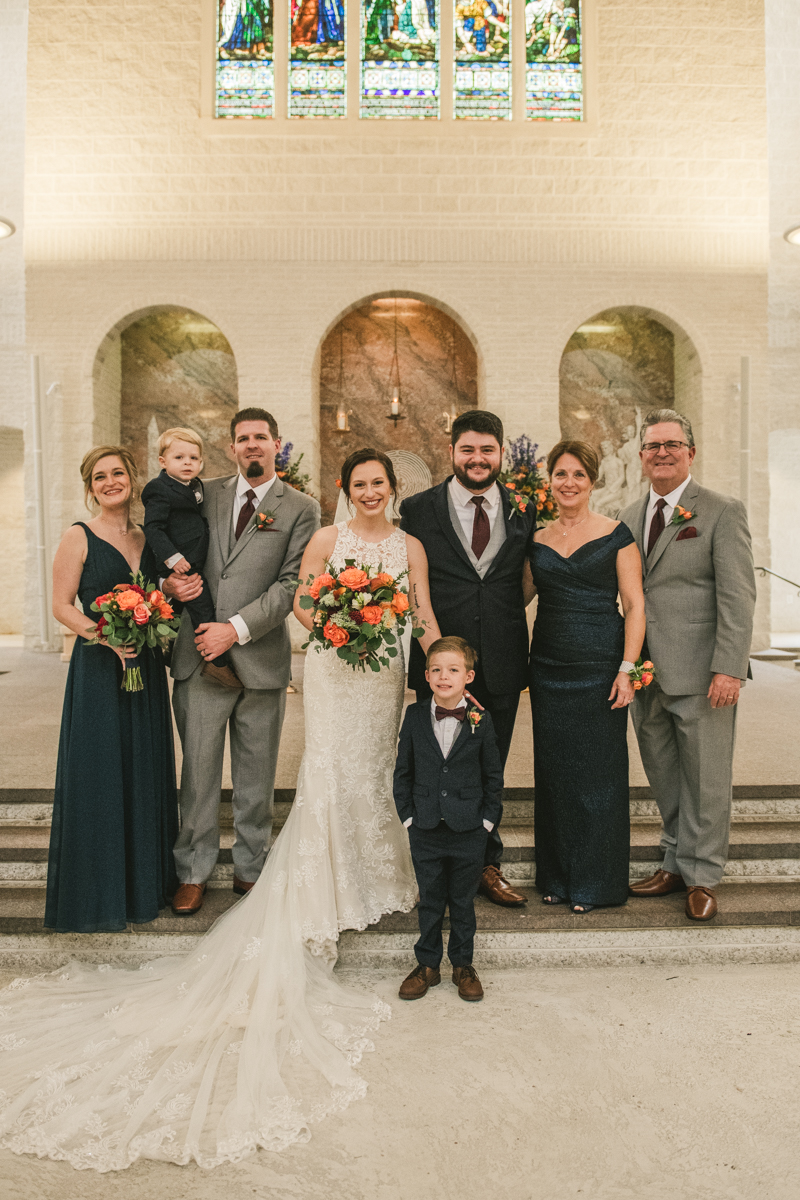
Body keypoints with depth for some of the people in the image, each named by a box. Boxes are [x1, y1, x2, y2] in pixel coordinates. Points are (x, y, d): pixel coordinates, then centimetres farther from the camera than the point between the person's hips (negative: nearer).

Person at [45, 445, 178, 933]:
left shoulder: (148, 539, 11)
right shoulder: (79, 537, -3)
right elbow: (62, 606, -6)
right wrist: (105, 635, -20)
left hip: (146, 668, 5)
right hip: (98, 671, -5)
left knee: (147, 773, 11)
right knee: (98, 775, 1)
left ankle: (146, 883, 28)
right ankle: (95, 895, 18)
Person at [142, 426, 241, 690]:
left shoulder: (196, 488, 14)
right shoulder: (161, 492, -13)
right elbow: (153, 528, -17)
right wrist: (172, 557, -24)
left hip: (197, 564, 9)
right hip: (180, 565, -9)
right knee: (203, 608, -11)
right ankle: (218, 663, -3)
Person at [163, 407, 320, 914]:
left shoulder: (301, 508, 2)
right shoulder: (206, 495, 12)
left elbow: (291, 584, -6)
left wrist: (237, 628, -15)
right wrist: (172, 582, -4)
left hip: (261, 658, -1)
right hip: (199, 655, 2)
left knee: (257, 776, 10)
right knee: (199, 771, 6)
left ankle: (251, 869, 27)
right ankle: (194, 872, 22)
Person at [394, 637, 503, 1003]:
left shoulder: (480, 720, -6)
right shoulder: (415, 716, -4)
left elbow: (494, 776, 1)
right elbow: (403, 771, 3)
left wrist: (487, 818, -3)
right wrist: (407, 815, -1)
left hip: (468, 834, -1)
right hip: (425, 832, 1)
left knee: (463, 902, 14)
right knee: (429, 901, 15)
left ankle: (463, 965, 32)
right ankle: (427, 965, 32)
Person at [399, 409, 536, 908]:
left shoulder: (525, 510, 4)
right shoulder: (418, 509, -2)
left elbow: (529, 581, 10)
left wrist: (502, 618, -2)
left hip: (503, 664, 2)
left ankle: (488, 865, 33)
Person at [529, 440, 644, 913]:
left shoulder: (616, 534, -2)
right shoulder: (537, 540, 8)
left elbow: (635, 605, -5)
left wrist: (627, 669, -12)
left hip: (601, 667, -3)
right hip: (549, 669, 4)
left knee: (599, 771, 3)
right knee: (554, 771, 10)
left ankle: (596, 881, 20)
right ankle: (557, 876, 25)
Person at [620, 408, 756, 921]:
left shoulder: (723, 511, -3)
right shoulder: (631, 516, 14)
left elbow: (737, 596, -9)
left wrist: (729, 668, -16)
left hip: (701, 674, -5)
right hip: (647, 672, 5)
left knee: (705, 779, 6)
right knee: (664, 778, 14)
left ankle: (702, 877, 22)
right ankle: (677, 864, 30)